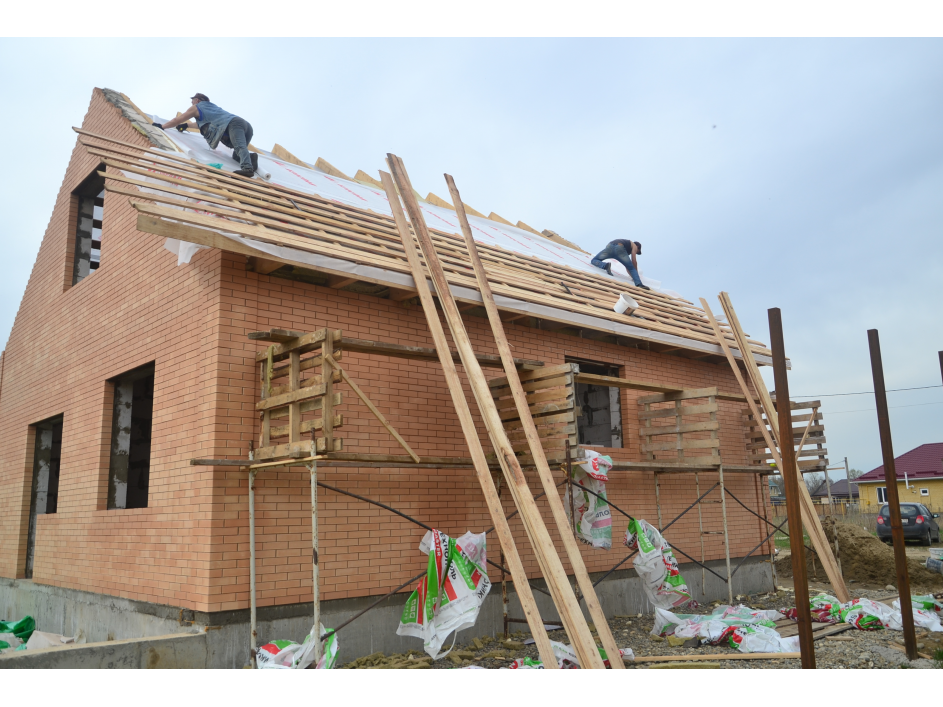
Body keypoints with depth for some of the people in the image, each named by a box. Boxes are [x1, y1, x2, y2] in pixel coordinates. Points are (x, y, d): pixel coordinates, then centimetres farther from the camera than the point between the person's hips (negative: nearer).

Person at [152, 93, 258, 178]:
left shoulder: (196, 107, 19)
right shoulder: (212, 105, 40)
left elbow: (177, 120, 26)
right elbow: (206, 123, 59)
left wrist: (162, 126, 38)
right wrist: (187, 125, 65)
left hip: (233, 124, -7)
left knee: (239, 146, -31)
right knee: (236, 156, 7)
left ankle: (247, 167, -57)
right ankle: (250, 157, -24)